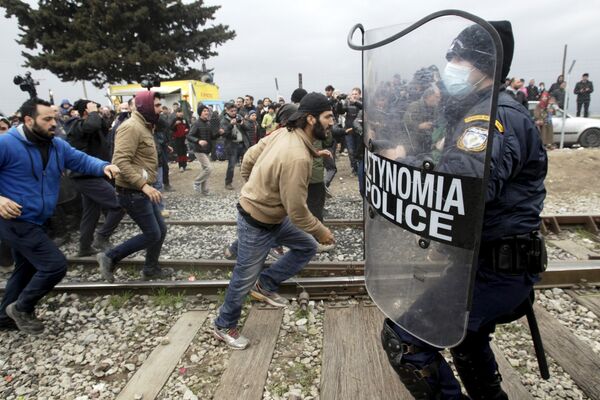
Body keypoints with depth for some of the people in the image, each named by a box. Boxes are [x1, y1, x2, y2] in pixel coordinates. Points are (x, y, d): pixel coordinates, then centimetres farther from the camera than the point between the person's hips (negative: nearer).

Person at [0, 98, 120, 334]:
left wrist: (104, 167, -22)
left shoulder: (57, 146, 3)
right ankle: (22, 308, 13)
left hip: (34, 221, 9)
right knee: (55, 265, -12)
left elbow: (81, 160, 0)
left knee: (26, 269, 23)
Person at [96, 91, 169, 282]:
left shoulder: (144, 126, 15)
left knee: (161, 230, 13)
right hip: (133, 192, -10)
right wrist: (143, 185, -30)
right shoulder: (131, 127, -17)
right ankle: (109, 258, 11)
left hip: (142, 191, 10)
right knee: (152, 234, -3)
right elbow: (120, 161, -26)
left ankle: (151, 269, 29)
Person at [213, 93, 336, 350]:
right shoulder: (298, 157, -33)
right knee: (245, 278, 9)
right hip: (257, 224, -9)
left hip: (274, 215, 9)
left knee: (307, 247, 14)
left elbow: (249, 156, 5)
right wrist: (321, 231, -11)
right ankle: (224, 326, 33)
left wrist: (252, 187, 19)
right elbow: (297, 210, -28)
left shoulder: (283, 133, -6)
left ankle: (265, 285, 23)